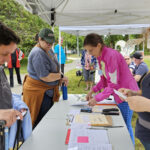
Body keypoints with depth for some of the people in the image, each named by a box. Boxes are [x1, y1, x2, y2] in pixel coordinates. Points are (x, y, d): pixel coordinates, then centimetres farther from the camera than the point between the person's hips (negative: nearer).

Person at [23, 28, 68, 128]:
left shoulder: (49, 50, 10)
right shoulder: (38, 53, -21)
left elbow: (53, 69, 20)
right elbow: (45, 77, -25)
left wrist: (60, 80, 2)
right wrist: (60, 75, -11)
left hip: (48, 91, 10)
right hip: (38, 92, -9)